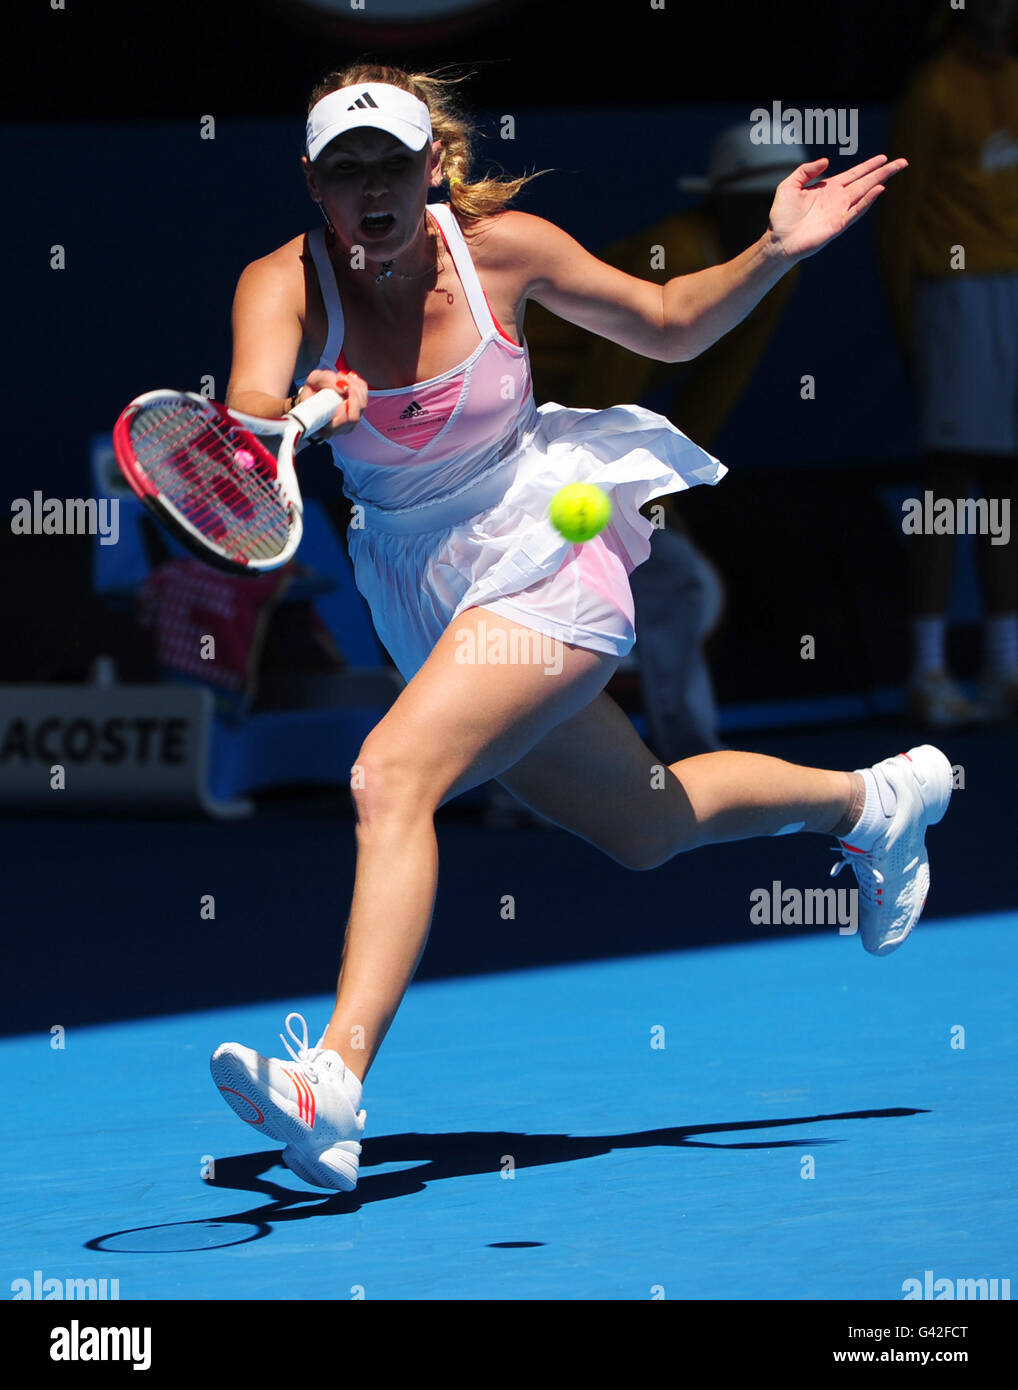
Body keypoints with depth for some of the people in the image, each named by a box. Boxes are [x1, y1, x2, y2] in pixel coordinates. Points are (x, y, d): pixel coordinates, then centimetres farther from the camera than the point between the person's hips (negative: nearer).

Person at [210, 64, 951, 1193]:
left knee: (392, 774, -28)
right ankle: (873, 798, 47)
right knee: (642, 828, 20)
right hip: (419, 587, 4)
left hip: (545, 557, -4)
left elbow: (670, 326, 5)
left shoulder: (502, 246, -11)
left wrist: (775, 252, -11)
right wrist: (301, 412, -55)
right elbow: (249, 414, -32)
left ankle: (333, 1089, -38)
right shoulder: (285, 284, -12)